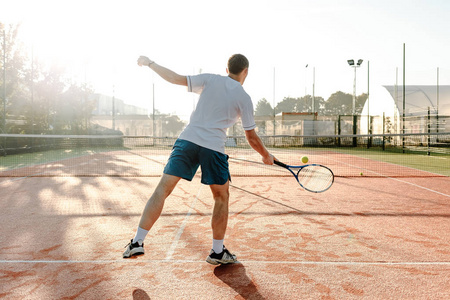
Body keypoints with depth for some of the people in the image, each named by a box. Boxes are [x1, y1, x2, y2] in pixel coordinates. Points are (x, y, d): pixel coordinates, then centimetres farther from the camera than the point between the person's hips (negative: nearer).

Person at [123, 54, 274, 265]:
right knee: (222, 197, 16)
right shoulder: (244, 98, 7)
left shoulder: (210, 80, 11)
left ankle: (138, 241, 6)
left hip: (187, 140, 2)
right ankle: (217, 252, 22)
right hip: (213, 148, -2)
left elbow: (175, 78, 7)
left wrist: (149, 63, 21)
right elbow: (251, 138, 10)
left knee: (163, 189, 7)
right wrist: (266, 156, 27)